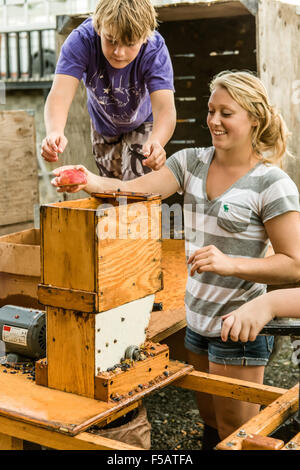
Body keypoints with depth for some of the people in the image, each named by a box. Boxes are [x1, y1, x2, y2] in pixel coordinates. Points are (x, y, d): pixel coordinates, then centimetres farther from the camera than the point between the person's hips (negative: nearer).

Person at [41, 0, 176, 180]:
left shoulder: (155, 49, -37)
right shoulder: (81, 40, -37)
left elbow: (165, 108, -49)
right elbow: (60, 94, -47)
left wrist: (156, 143, -72)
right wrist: (54, 132, -70)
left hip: (142, 123, -2)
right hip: (103, 124, 2)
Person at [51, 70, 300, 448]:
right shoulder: (192, 162, 2)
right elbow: (134, 189, -10)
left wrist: (230, 263, -28)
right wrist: (91, 182, -30)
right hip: (195, 318, 6)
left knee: (235, 433, 9)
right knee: (209, 420, 23)